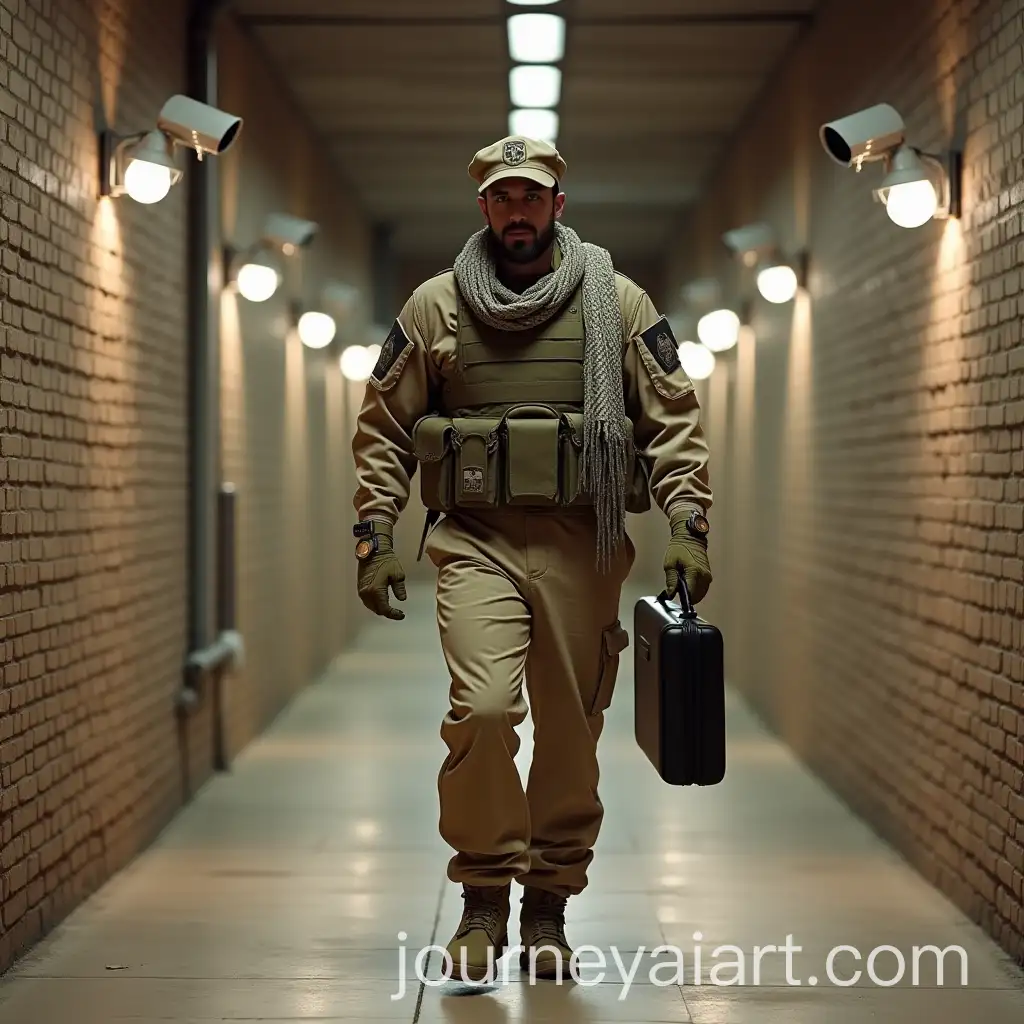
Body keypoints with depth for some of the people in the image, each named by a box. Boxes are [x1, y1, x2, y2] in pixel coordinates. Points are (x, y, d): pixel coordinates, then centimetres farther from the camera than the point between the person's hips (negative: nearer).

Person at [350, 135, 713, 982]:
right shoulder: (434, 307, 7)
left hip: (582, 546, 1)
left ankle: (550, 904, 21)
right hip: (475, 541, -1)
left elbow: (675, 421, 6)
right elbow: (383, 427, 9)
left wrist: (688, 525, -5)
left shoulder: (620, 305, 6)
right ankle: (484, 897, 0)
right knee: (481, 711, -18)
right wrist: (376, 537, 1)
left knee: (571, 734, 5)